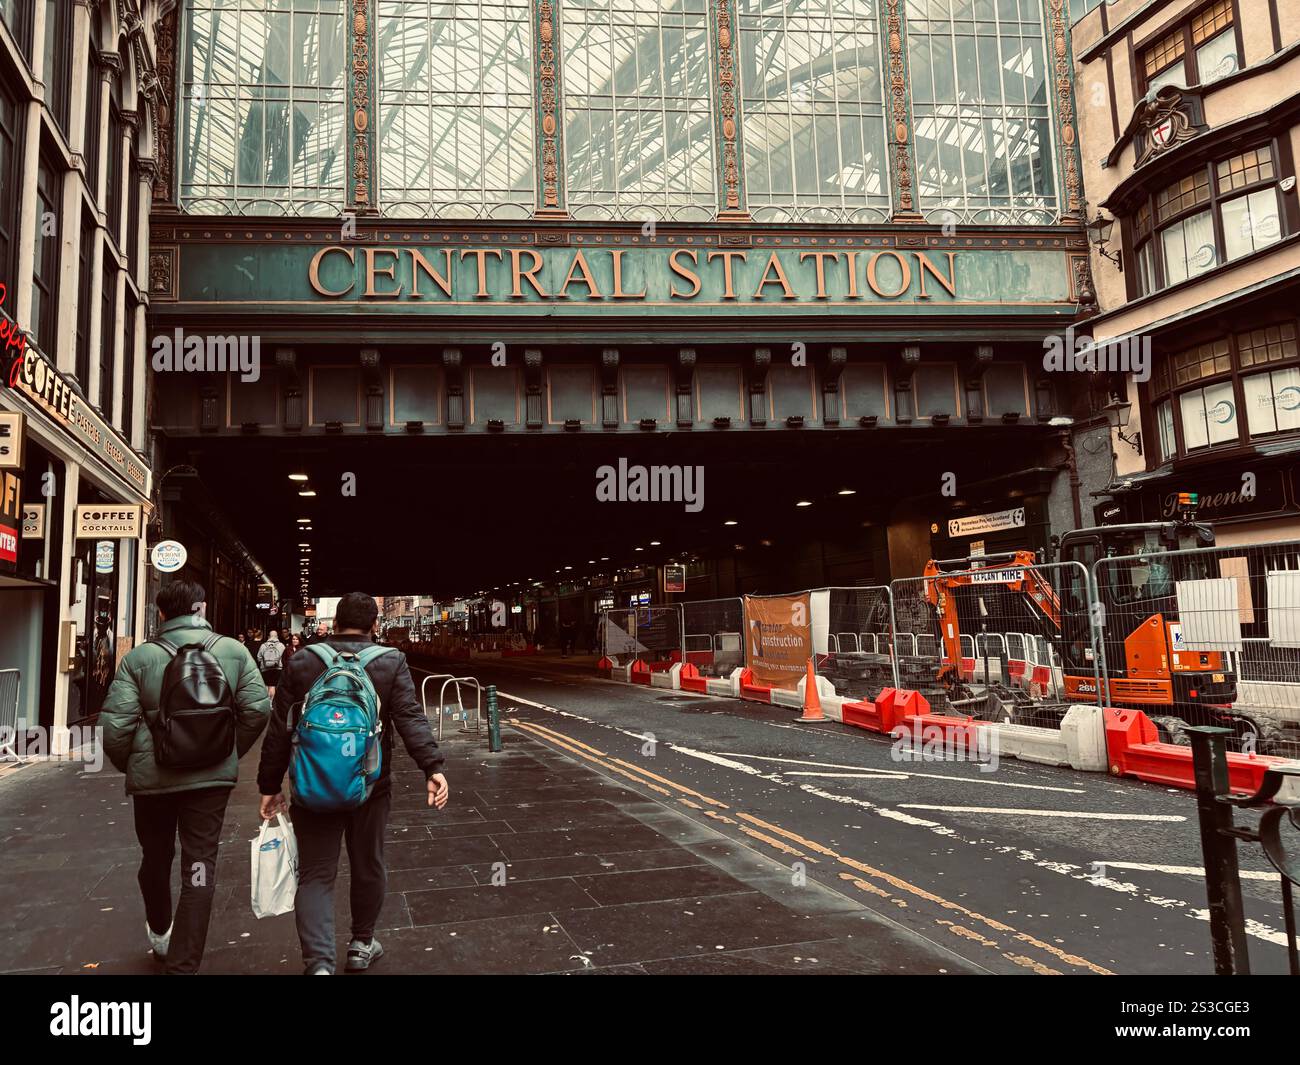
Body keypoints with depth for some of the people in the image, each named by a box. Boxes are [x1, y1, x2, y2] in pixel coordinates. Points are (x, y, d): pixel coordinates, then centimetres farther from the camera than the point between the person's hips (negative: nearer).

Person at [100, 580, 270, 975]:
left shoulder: (140, 656, -6)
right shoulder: (233, 650, -3)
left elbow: (115, 723, -10)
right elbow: (258, 708, -5)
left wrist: (127, 764, 8)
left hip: (152, 776, 1)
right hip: (212, 775, 0)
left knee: (156, 858, 23)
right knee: (200, 868, 5)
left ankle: (159, 932, 46)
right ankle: (183, 964, 6)